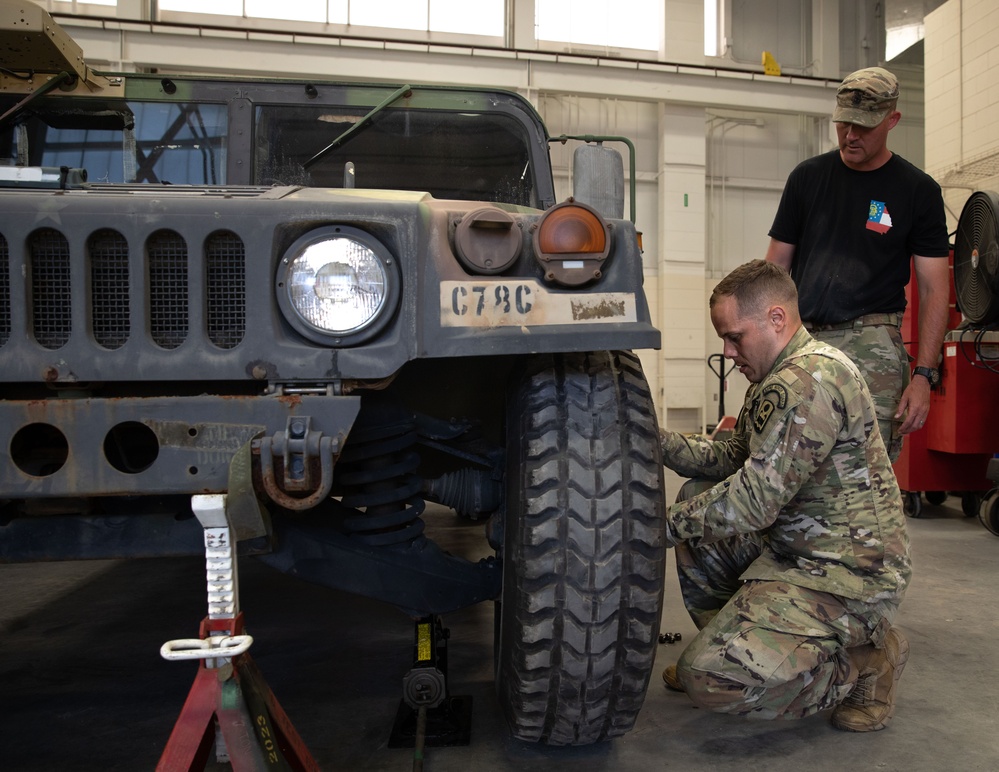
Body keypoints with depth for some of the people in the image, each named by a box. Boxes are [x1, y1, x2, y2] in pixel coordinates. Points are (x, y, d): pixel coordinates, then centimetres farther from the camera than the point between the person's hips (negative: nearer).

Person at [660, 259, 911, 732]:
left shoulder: (812, 379, -23)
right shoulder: (779, 378, 10)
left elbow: (754, 500, -26)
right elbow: (730, 458, 15)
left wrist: (668, 524, -15)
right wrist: (656, 440, 3)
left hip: (846, 576, -10)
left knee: (708, 678, -18)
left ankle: (864, 663, 0)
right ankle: (734, 642, 19)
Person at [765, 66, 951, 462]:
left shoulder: (918, 190, 7)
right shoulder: (808, 177, 13)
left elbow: (934, 289, 5)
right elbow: (776, 265, 14)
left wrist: (924, 374, -4)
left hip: (871, 343, -2)